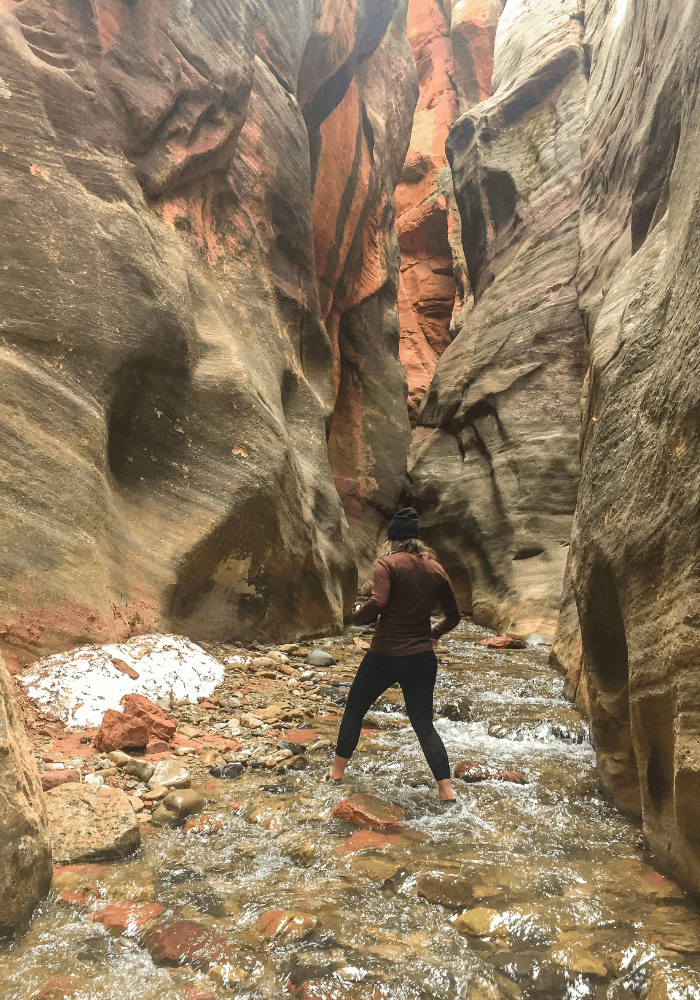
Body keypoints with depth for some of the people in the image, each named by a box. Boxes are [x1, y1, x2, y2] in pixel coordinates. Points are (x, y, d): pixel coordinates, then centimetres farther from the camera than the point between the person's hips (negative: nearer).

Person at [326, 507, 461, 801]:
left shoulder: (388, 564, -11)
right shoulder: (436, 569, 5)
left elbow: (378, 603, -26)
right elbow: (453, 615, 13)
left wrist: (357, 617, -6)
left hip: (385, 655, -4)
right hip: (422, 658, 4)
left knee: (354, 710, 17)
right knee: (424, 723, 14)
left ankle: (337, 771, 28)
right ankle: (446, 789, 9)